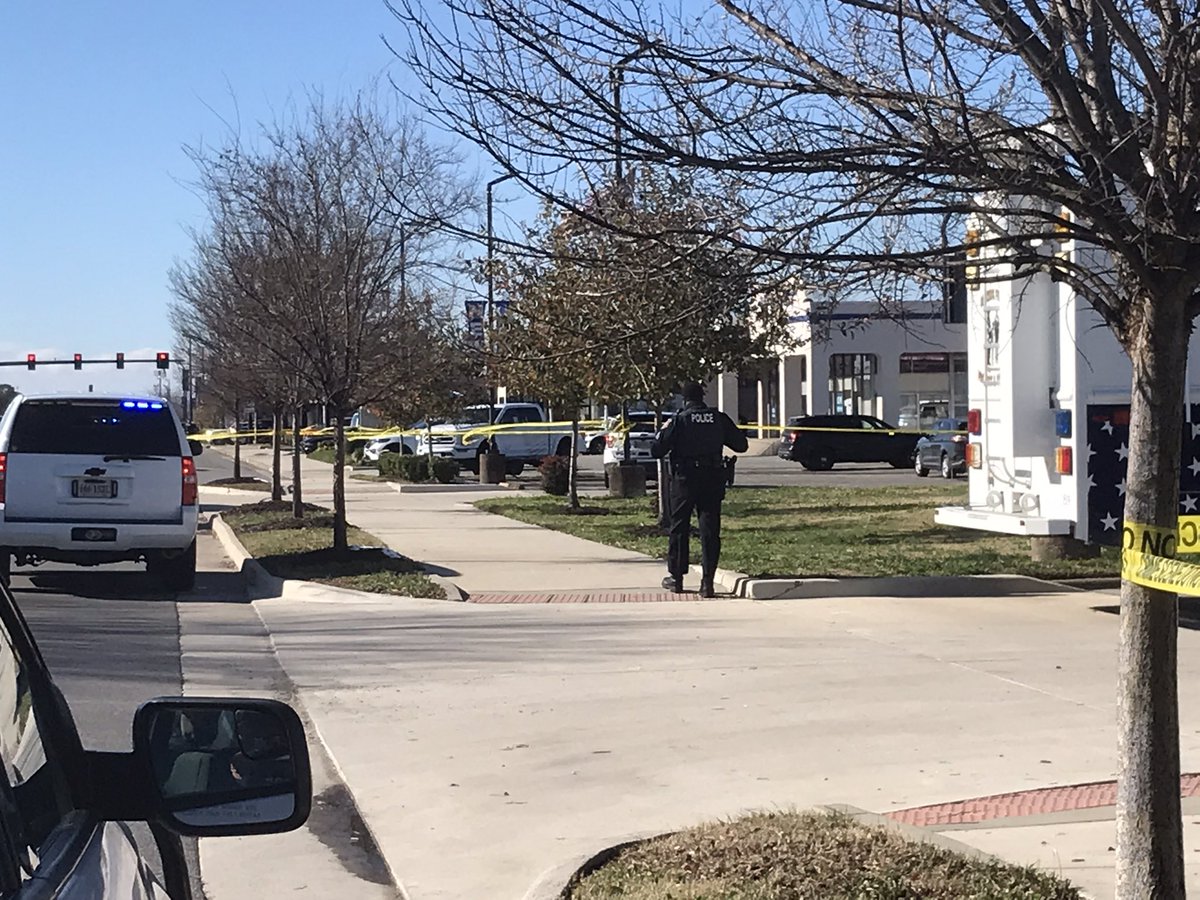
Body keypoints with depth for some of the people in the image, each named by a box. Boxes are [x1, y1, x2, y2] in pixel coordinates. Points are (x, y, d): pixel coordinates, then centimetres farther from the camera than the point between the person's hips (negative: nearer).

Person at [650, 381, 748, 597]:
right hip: (713, 480, 2)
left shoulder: (680, 420, -9)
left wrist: (663, 431, 9)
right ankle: (707, 581, -4)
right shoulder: (719, 418, 0)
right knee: (710, 530, 3)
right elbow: (741, 445, 8)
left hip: (685, 480, -2)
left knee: (679, 528, 11)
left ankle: (676, 577, 19)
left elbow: (656, 451, -9)